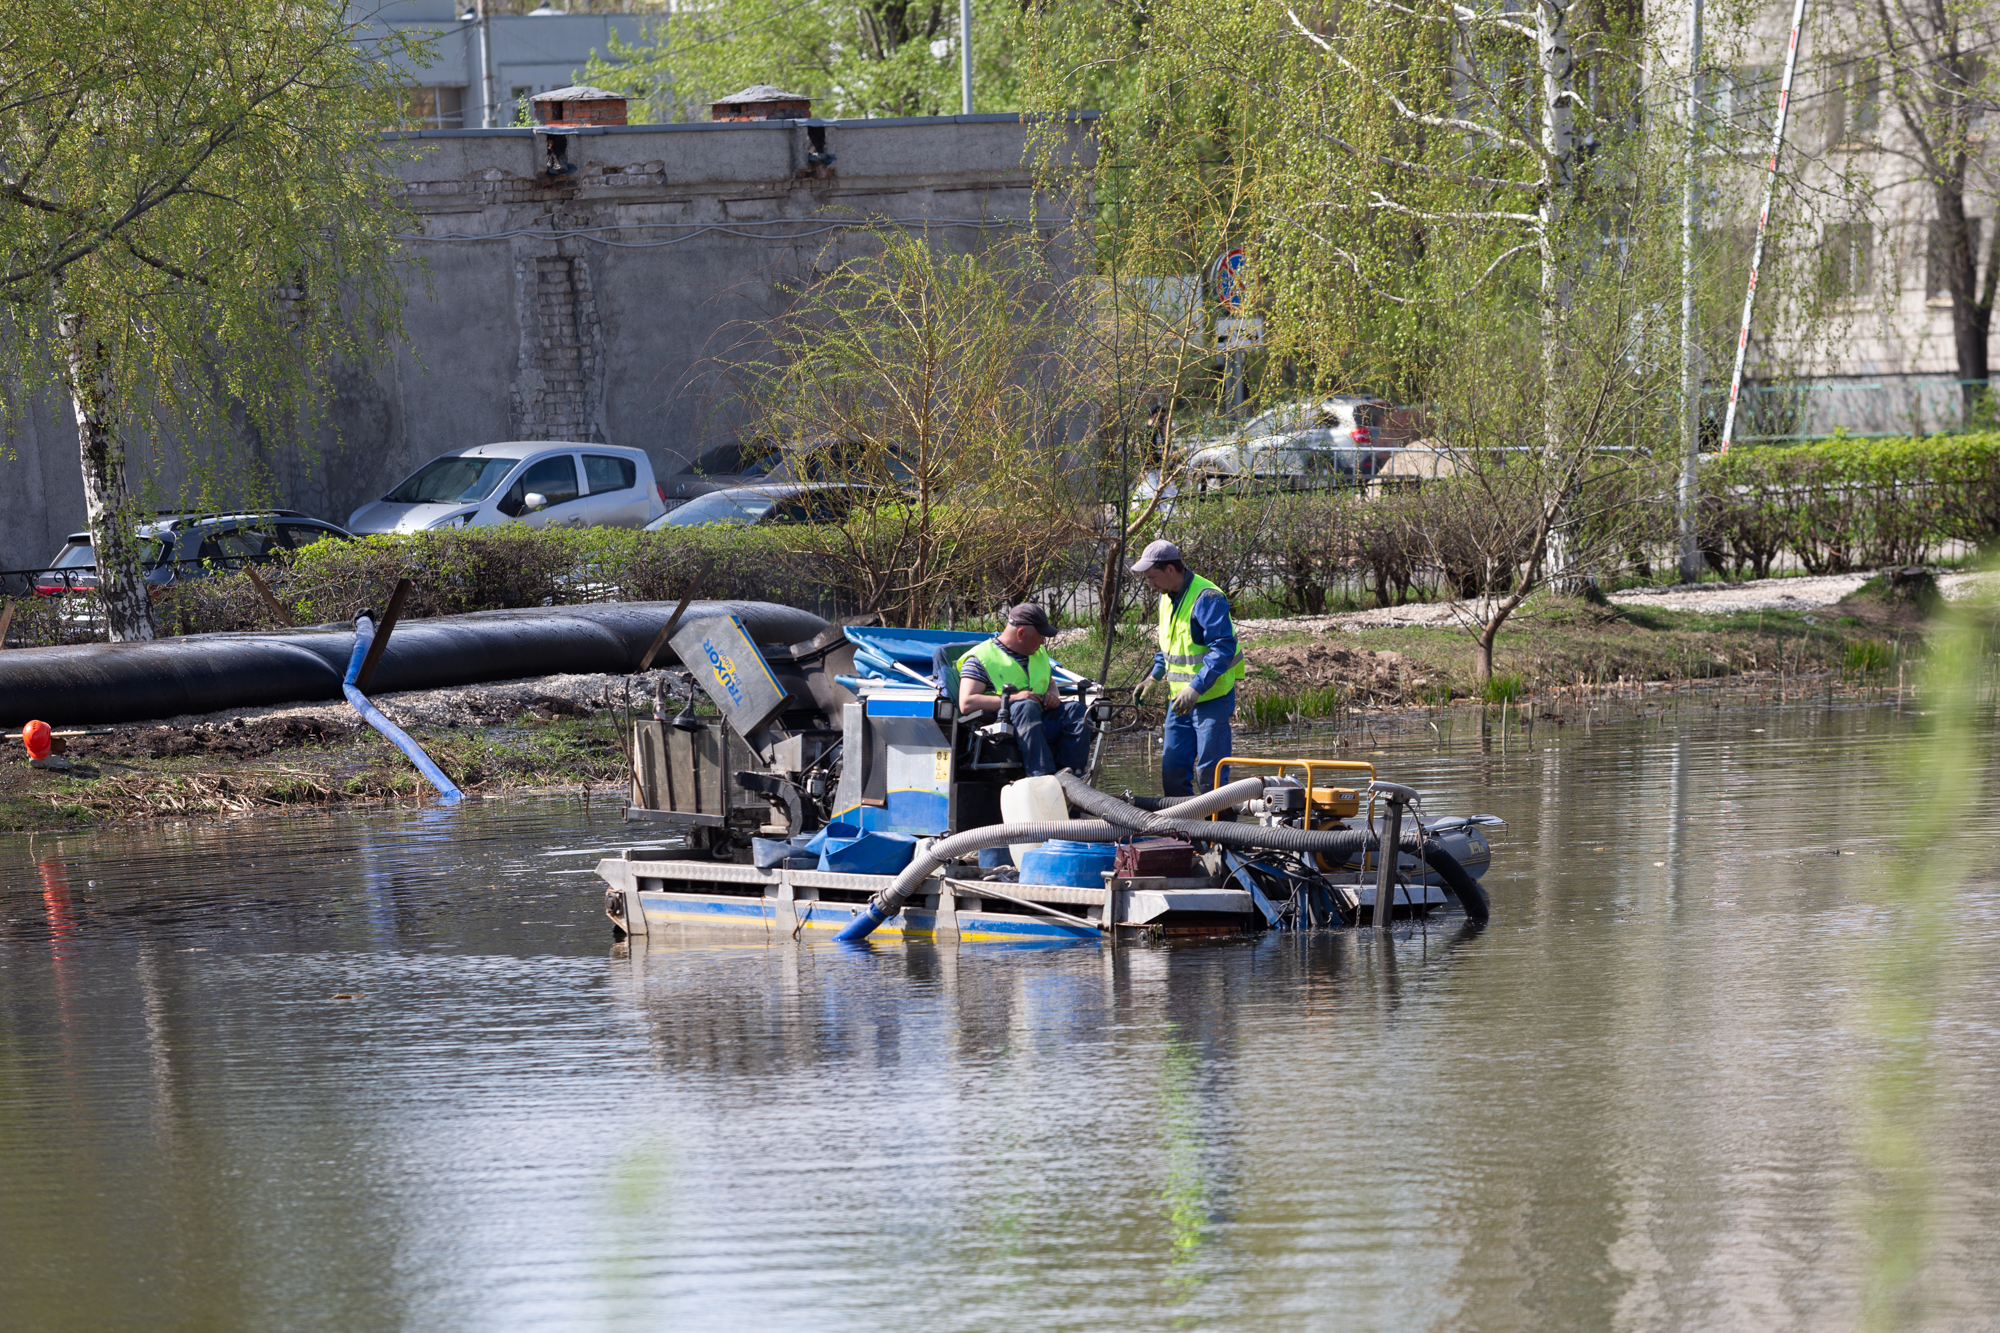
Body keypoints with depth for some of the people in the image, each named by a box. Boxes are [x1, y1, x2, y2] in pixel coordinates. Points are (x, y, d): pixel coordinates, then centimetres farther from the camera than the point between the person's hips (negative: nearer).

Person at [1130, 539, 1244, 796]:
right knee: (1172, 771, 8)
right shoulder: (1166, 597, 12)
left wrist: (1196, 688, -29)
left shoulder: (1207, 598, -18)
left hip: (1212, 698, -9)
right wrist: (1154, 676, 14)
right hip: (1180, 698, 9)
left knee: (1209, 775, -7)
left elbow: (1223, 648, -24)